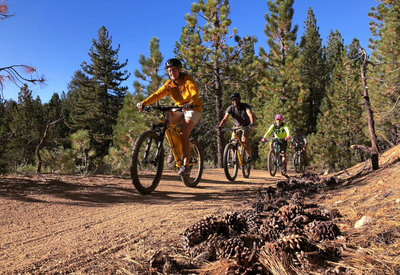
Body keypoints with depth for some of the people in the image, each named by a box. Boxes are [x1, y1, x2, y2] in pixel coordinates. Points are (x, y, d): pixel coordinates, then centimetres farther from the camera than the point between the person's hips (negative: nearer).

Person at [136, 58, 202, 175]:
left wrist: (190, 104, -55)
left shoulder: (188, 79, -16)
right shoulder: (170, 83, -2)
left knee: (183, 134, -22)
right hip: (179, 108, 6)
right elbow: (158, 94, -13)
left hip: (193, 109, -6)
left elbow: (195, 93, -34)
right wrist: (144, 103, -29)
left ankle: (186, 165, -17)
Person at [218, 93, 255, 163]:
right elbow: (225, 119, -26)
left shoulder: (245, 106, -23)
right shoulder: (230, 108, -17)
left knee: (244, 140, -25)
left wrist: (252, 123, -60)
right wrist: (220, 126, -46)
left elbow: (250, 115, -39)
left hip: (246, 126, -3)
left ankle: (250, 156, -5)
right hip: (236, 126, 3)